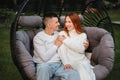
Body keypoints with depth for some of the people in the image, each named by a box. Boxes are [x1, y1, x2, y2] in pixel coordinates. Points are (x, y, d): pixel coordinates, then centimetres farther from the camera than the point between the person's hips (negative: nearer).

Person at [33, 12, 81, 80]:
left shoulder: (58, 34, 13)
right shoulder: (38, 37, -6)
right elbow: (45, 57, -15)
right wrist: (56, 45, -7)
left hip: (59, 64, 3)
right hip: (45, 65, -3)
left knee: (74, 74, -27)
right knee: (43, 67, -40)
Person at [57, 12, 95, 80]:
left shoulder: (83, 35, 9)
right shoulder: (62, 34, 7)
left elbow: (81, 49, -10)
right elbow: (61, 50, -7)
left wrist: (65, 40, -12)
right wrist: (66, 63, -23)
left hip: (82, 61, 2)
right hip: (70, 62, -2)